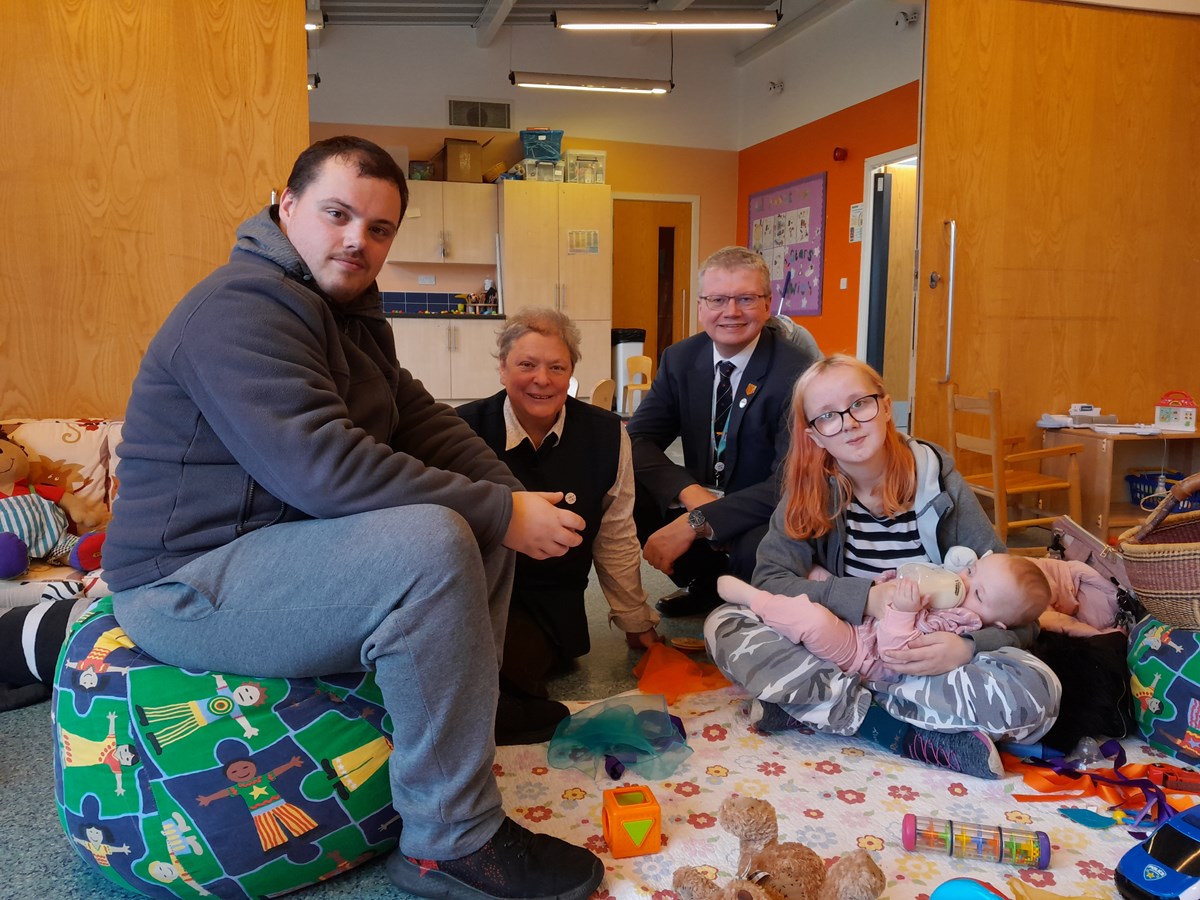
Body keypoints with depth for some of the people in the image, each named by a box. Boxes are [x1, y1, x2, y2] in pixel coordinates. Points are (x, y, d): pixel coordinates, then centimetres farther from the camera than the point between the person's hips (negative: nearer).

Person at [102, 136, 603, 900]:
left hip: (287, 539, 10)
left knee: (484, 519, 6)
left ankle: (473, 714, 14)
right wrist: (499, 512, -27)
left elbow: (423, 419, 8)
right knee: (430, 542, -31)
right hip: (189, 586, -10)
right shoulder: (243, 307, -20)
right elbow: (324, 465, -32)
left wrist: (512, 496, -10)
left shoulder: (354, 313, 12)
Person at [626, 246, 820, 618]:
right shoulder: (679, 359, -3)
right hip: (698, 502, 6)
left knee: (761, 545, -38)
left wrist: (695, 522, -33)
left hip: (762, 518, -6)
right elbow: (638, 439, -6)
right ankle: (703, 583, 7)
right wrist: (689, 492, -26)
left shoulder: (796, 370, -19)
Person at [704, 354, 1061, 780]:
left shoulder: (940, 486, -8)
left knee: (1038, 692, -29)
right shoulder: (811, 490, -5)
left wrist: (968, 646, -29)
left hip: (933, 659, 0)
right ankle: (910, 734, -24)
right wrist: (865, 597, -28)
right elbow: (769, 580, -16)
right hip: (841, 653, 1)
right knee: (725, 627, -24)